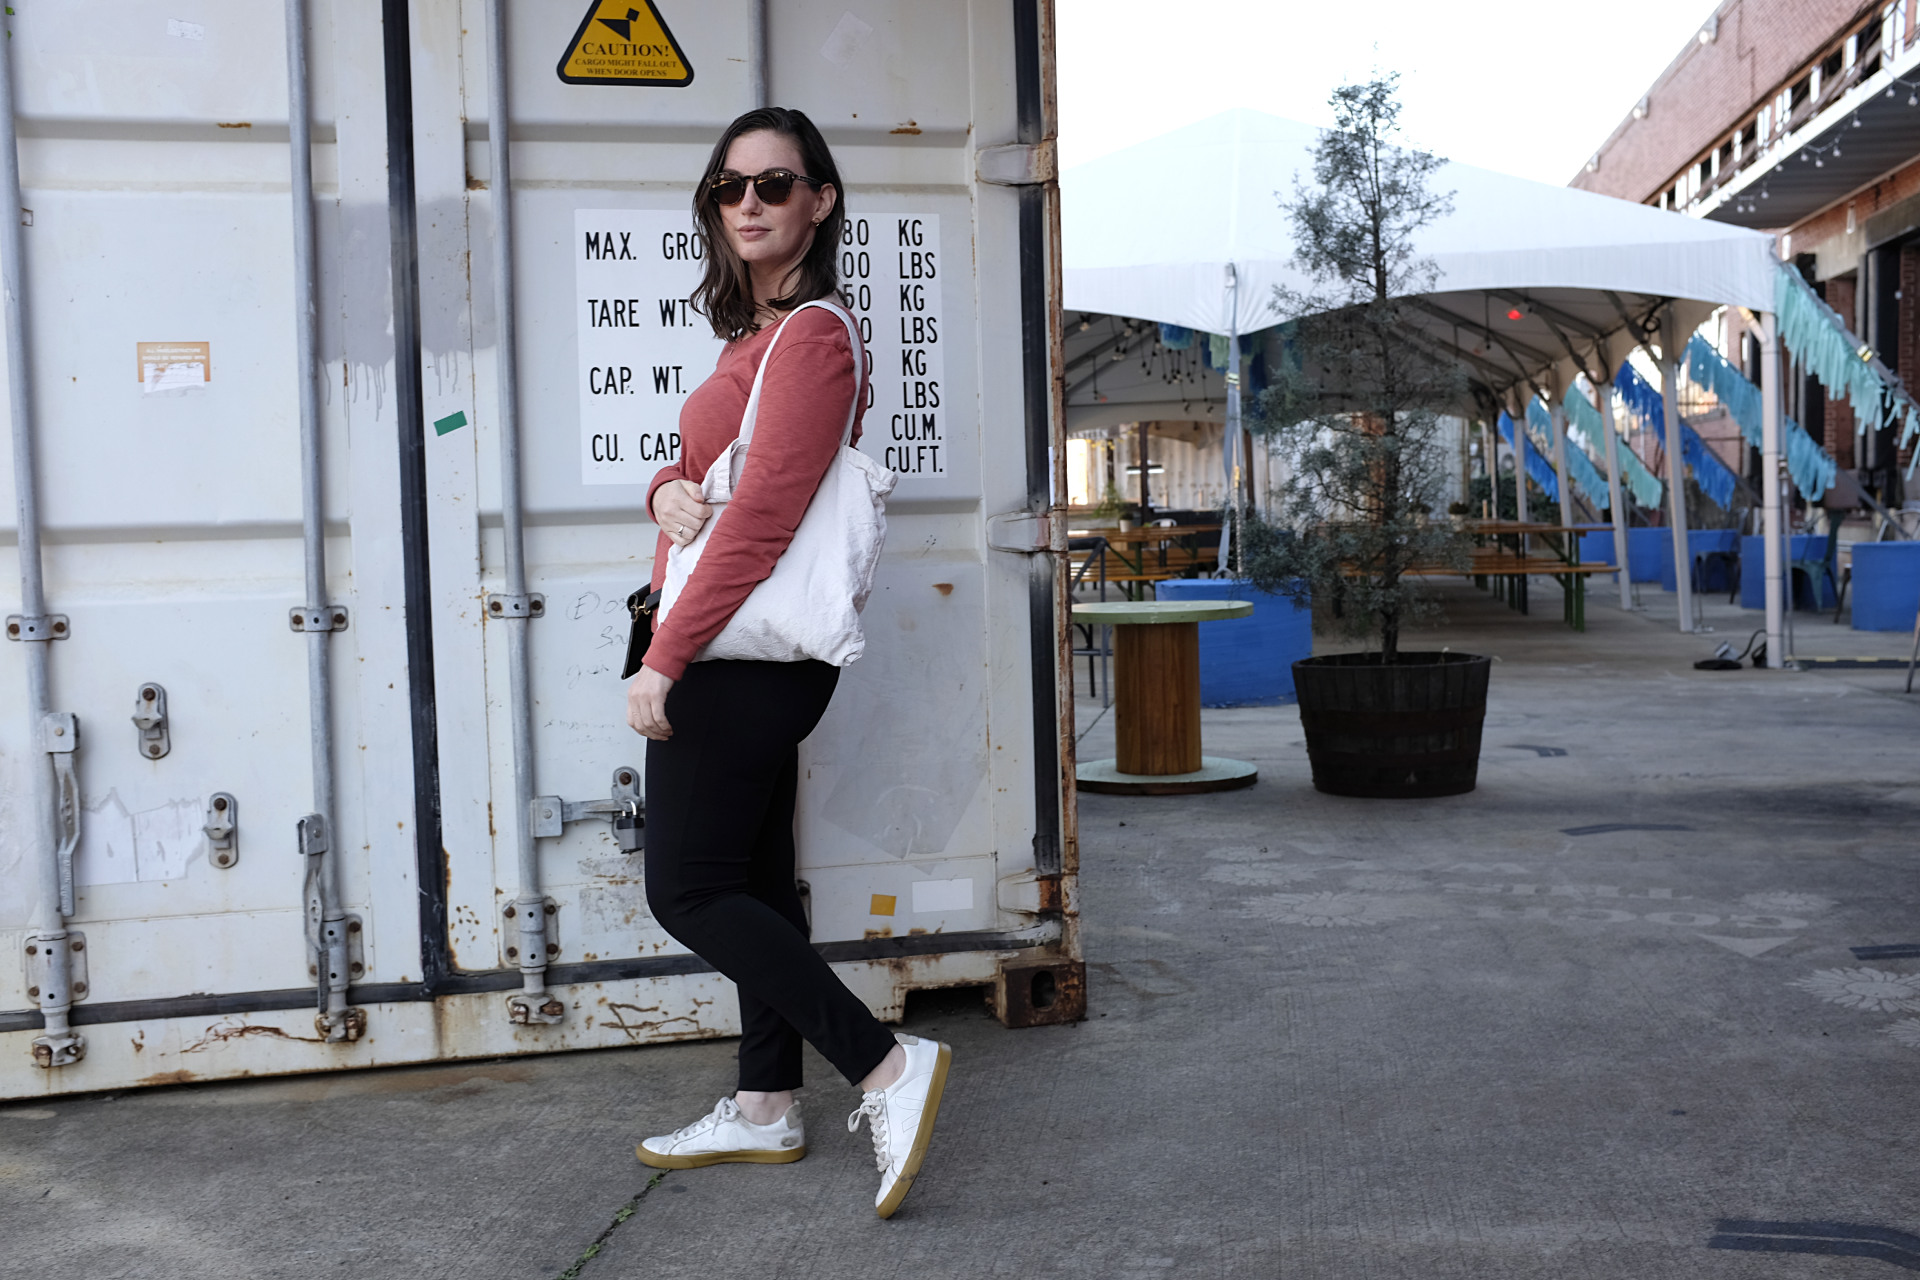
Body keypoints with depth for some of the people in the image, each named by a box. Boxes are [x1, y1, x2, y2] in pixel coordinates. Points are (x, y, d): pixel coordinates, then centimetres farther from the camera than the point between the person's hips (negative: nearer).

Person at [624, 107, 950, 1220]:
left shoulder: (811, 336, -14)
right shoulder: (758, 334, 16)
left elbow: (765, 513, -22)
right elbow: (705, 467, 22)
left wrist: (665, 659, -21)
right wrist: (669, 490, -4)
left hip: (741, 656, -10)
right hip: (751, 659, 10)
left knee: (689, 890, -5)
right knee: (754, 882, 14)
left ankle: (887, 1065, -5)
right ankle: (768, 1109, 26)